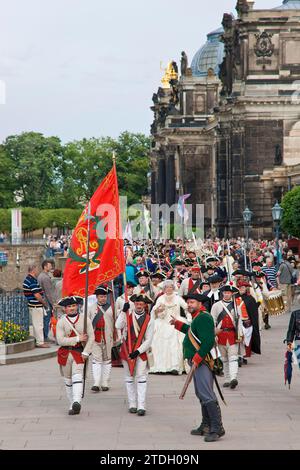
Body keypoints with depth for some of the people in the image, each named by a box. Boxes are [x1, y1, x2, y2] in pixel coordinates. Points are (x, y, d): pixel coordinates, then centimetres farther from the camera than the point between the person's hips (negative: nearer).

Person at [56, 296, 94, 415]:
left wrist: (85, 352, -11)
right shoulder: (61, 322, -1)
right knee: (68, 380, 9)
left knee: (77, 377, -18)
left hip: (79, 353, -2)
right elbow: (60, 340, -11)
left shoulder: (85, 320, 1)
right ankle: (72, 405, 17)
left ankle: (77, 402, -33)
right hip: (65, 354, 2)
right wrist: (78, 339, -14)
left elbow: (91, 337, -1)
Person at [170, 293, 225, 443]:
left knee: (207, 395, -15)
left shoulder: (203, 318, -15)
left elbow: (209, 341, -24)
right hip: (197, 362, 11)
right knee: (201, 395, 17)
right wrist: (178, 324, 39)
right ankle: (206, 426, 25)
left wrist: (197, 359, -24)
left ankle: (217, 428, -17)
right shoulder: (198, 318, 19)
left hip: (202, 362, -11)